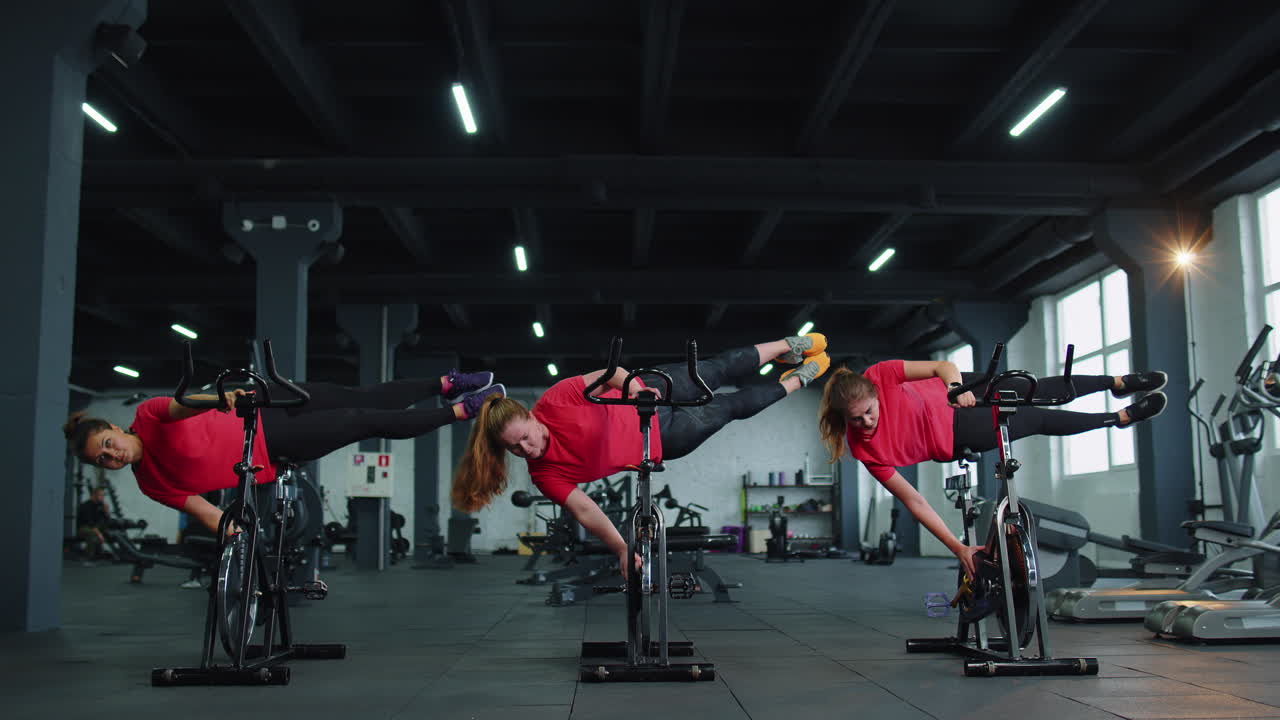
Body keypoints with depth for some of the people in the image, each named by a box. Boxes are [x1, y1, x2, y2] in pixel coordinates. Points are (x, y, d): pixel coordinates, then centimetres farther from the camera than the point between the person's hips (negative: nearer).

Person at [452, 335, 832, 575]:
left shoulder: (552, 402, -32)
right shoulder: (544, 473, -25)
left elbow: (606, 374, -28)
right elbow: (583, 510, -26)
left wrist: (633, 384, -47)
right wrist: (622, 550, -34)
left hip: (649, 390, -1)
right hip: (657, 443, 1)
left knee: (721, 369, 20)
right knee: (729, 407, 17)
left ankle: (790, 346, 52)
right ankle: (797, 381, 47)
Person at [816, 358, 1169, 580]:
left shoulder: (878, 376, -33)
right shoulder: (866, 450, -33)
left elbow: (944, 366, -19)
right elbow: (914, 501, -25)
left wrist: (956, 386, -40)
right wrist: (957, 547, -27)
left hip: (958, 392, 1)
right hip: (959, 436, -1)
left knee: (1041, 390, 16)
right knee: (1040, 420, 12)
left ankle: (1119, 383, 50)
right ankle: (1121, 417, 43)